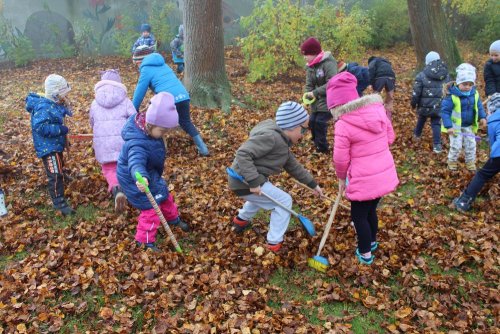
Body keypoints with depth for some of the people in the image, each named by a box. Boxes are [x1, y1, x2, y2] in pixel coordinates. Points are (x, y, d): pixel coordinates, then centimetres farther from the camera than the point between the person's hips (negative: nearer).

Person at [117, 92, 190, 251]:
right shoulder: (138, 144, -41)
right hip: (136, 179, -10)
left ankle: (174, 218, 51)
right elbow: (136, 162, -59)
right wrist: (141, 177, -78)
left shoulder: (146, 128, -13)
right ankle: (145, 241, 14)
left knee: (164, 196, 25)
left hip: (150, 173, 10)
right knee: (151, 208, -4)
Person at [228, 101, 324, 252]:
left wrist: (313, 184, 21)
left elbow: (293, 165, 18)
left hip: (252, 179, 11)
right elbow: (243, 154, -31)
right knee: (284, 201, 0)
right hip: (245, 183, -10)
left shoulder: (282, 141, 10)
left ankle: (241, 220, 54)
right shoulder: (270, 137, -23)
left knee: (265, 195, 37)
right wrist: (254, 182, -33)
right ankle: (274, 243, 10)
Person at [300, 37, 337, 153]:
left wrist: (315, 92, -26)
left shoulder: (328, 64, -20)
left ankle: (322, 148, -1)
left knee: (320, 122, -15)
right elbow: (309, 85, 4)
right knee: (312, 121, 4)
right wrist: (308, 96, -17)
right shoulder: (310, 66, 6)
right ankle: (318, 144, 22)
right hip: (317, 100, 8)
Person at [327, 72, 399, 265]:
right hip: (385, 174, 7)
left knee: (359, 216, 17)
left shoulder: (343, 125, -21)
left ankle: (365, 253, 33)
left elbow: (341, 159, -14)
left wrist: (341, 179, 3)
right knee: (371, 209, 29)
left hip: (364, 181, -6)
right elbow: (390, 137, 8)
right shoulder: (378, 109, -4)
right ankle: (372, 241, 50)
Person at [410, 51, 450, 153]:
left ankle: (417, 134, 45)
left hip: (425, 105, -1)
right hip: (439, 105, 2)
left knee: (421, 119, 24)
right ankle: (437, 145, -2)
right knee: (436, 123, 7)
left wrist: (413, 104, 5)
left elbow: (416, 92, -10)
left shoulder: (422, 75, -11)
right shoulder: (446, 75, 4)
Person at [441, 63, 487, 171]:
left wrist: (482, 117, -5)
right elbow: (445, 111, -21)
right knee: (456, 145, 0)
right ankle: (452, 161, 25)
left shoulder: (474, 94, -5)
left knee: (471, 145, 12)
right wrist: (448, 126, -25)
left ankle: (470, 162, 31)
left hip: (469, 126, 5)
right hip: (455, 126, -5)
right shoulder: (452, 96, -22)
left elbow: (479, 107, 10)